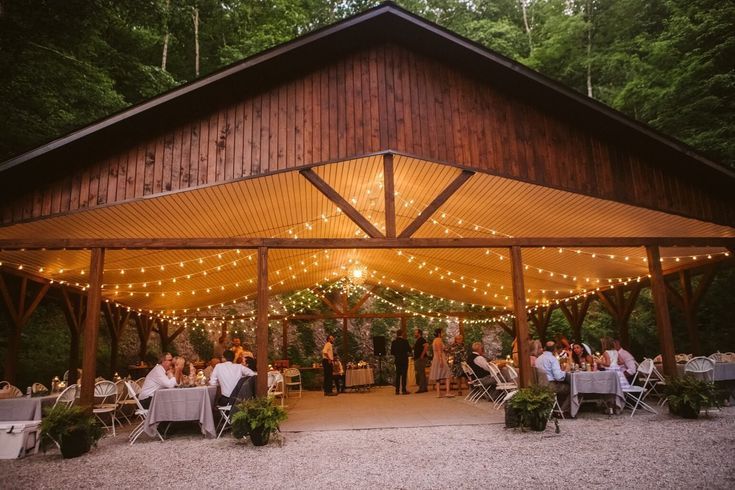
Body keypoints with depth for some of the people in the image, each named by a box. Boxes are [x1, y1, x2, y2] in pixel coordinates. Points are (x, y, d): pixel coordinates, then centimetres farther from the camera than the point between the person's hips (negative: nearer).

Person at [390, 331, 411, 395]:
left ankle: (397, 390, 9)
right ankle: (403, 390, -3)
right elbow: (409, 350, -5)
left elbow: (392, 352, 1)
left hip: (397, 360, 3)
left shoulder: (393, 342, -1)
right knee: (404, 375, 1)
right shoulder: (405, 341, -10)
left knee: (398, 375, 11)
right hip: (404, 360, -3)